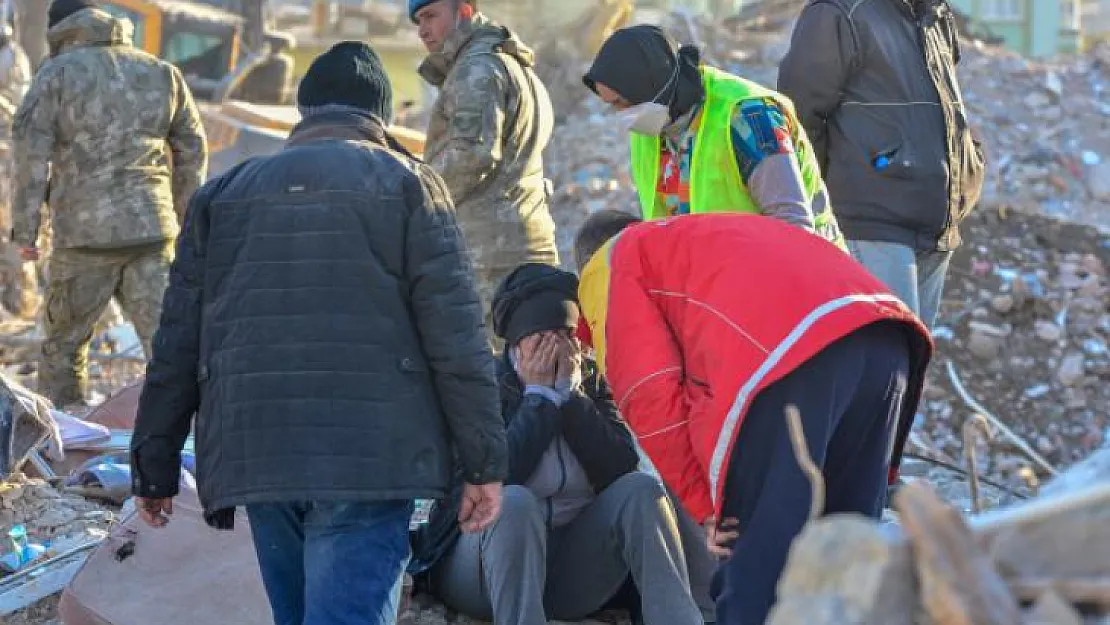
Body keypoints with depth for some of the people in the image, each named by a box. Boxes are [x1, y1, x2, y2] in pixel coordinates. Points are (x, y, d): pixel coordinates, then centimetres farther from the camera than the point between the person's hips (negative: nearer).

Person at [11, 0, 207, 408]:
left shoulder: (56, 74, 1)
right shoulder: (161, 72, 13)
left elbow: (32, 153, -7)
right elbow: (192, 150, 15)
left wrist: (25, 229, -4)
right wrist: (184, 221, 22)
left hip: (84, 234, -3)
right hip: (152, 229, 3)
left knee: (64, 342, 11)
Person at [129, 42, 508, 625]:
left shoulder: (222, 195, 17)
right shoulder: (405, 183, 6)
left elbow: (178, 343, 14)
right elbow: (455, 337, -2)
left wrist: (154, 467, 20)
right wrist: (483, 463, 0)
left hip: (254, 460, 4)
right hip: (368, 460, -4)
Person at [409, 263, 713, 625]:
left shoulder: (588, 379, 8)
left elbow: (621, 469, -6)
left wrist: (570, 391, -9)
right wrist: (538, 394, -11)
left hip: (573, 563, 4)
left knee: (640, 489, -20)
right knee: (513, 503, -35)